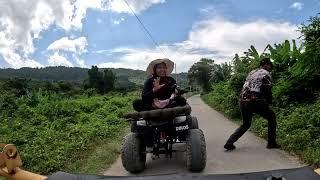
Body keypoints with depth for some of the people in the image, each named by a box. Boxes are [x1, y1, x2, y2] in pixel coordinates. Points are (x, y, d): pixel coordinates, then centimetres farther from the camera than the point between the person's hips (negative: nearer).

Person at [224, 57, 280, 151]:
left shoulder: (251, 72, 24)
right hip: (254, 101, -7)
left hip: (242, 101, 7)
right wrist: (269, 103, 13)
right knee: (271, 117, 16)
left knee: (245, 124, 21)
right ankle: (271, 143, 18)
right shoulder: (266, 74, 3)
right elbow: (267, 91, -3)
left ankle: (229, 143, 11)